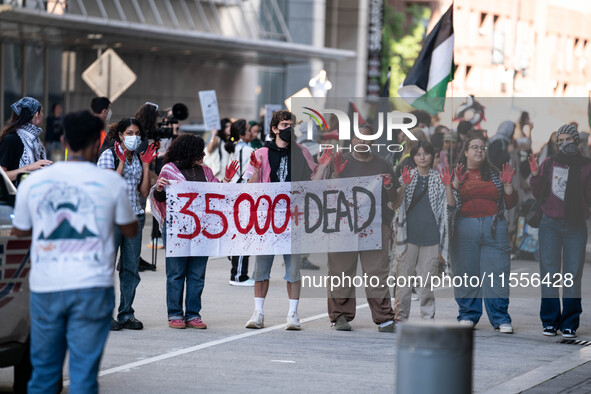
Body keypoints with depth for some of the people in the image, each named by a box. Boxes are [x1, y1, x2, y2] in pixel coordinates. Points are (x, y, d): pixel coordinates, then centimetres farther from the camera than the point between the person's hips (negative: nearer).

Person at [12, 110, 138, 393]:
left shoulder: (32, 182, 3)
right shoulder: (112, 182, -3)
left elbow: (19, 230, 15)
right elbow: (130, 230, 8)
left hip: (45, 287, 2)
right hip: (92, 286, -2)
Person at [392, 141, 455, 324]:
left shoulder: (438, 178, 9)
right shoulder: (407, 176, 7)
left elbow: (451, 204, 2)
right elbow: (395, 205, -3)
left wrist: (447, 186, -14)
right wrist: (404, 185, -17)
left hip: (431, 236, 1)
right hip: (409, 234, -1)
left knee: (427, 279, 2)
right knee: (404, 276, -5)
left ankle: (427, 316, 8)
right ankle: (400, 315, 0)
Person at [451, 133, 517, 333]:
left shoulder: (494, 174, 14)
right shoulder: (456, 173, 8)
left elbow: (509, 204, 14)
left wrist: (507, 184, 0)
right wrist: (456, 183, -13)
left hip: (494, 227, 1)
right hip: (464, 229, -1)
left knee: (496, 274, -4)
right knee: (466, 273, 1)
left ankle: (501, 319, 0)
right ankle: (468, 315, 14)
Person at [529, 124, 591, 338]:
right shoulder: (549, 164, 9)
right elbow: (538, 194, 10)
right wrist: (535, 174, -4)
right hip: (550, 224, 1)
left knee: (573, 275, -3)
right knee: (549, 274, -2)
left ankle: (569, 323, 2)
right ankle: (550, 321, 4)